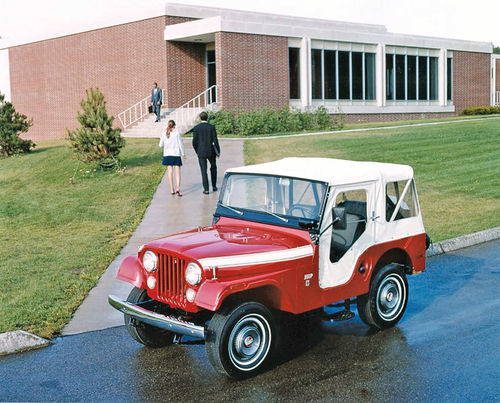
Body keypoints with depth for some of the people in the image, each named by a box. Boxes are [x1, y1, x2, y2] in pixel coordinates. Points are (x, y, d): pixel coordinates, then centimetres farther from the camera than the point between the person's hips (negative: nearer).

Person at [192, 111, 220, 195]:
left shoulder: (196, 128, -5)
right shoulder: (212, 127, -5)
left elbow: (194, 142, -5)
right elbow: (215, 140, -6)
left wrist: (197, 151, 11)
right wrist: (218, 152, 3)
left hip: (201, 152, -1)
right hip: (211, 151, 1)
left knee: (203, 170, 3)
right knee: (213, 167, 22)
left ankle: (206, 189, 0)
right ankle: (214, 186, 24)